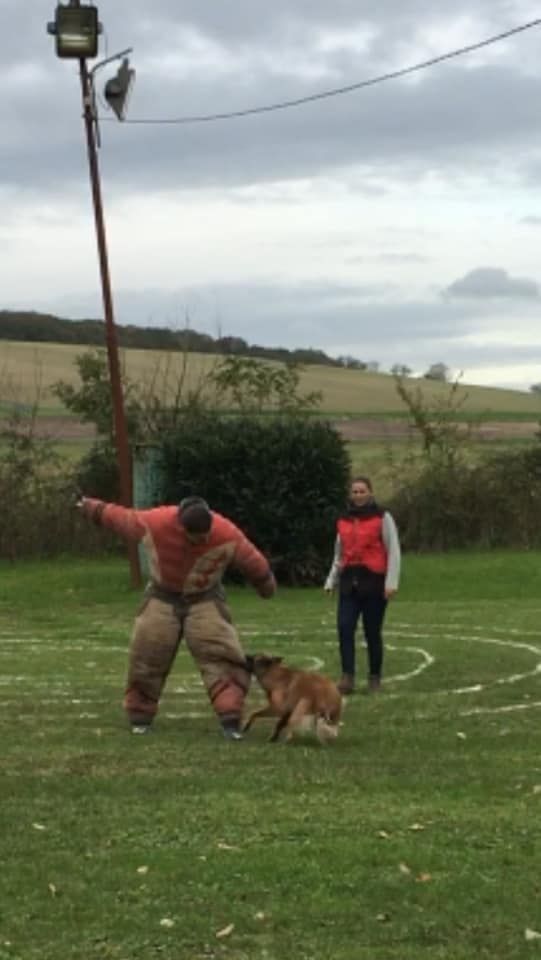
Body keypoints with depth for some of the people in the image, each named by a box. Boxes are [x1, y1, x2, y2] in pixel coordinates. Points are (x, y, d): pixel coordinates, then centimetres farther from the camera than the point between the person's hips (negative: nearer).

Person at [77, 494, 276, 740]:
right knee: (147, 655, 1)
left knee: (220, 654, -16)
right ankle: (140, 716, 19)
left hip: (204, 599, -1)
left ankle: (230, 719, -20)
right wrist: (94, 509, 7)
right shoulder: (154, 523, -25)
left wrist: (266, 584, 8)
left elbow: (253, 561, -8)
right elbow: (120, 517, -8)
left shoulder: (227, 535, -25)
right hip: (163, 597, 1)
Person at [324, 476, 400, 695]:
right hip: (349, 583, 4)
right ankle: (347, 677, -10)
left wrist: (391, 582, -12)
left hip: (374, 582, -4)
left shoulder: (382, 518, -1)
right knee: (344, 628, -10)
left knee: (372, 632, 2)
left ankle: (374, 679, 15)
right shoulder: (343, 521, 13)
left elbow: (393, 551, -5)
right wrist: (331, 581, 16)